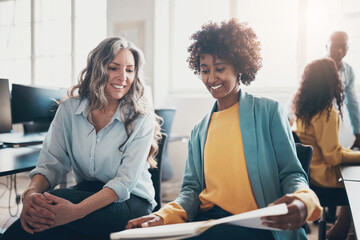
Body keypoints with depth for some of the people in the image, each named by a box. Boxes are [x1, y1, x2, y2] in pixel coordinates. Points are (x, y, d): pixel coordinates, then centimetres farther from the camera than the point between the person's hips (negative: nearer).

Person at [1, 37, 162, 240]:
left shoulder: (141, 119, -12)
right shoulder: (69, 109, 0)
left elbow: (125, 181, -19)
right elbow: (52, 163, -3)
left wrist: (76, 210, -35)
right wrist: (31, 193, -27)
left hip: (132, 202, -3)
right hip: (86, 192, 3)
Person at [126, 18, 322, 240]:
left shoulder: (268, 111, 4)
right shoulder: (199, 130, 17)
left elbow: (291, 173, 0)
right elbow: (192, 188, 11)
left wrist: (303, 202, -23)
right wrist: (165, 216, -9)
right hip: (204, 220, 4)